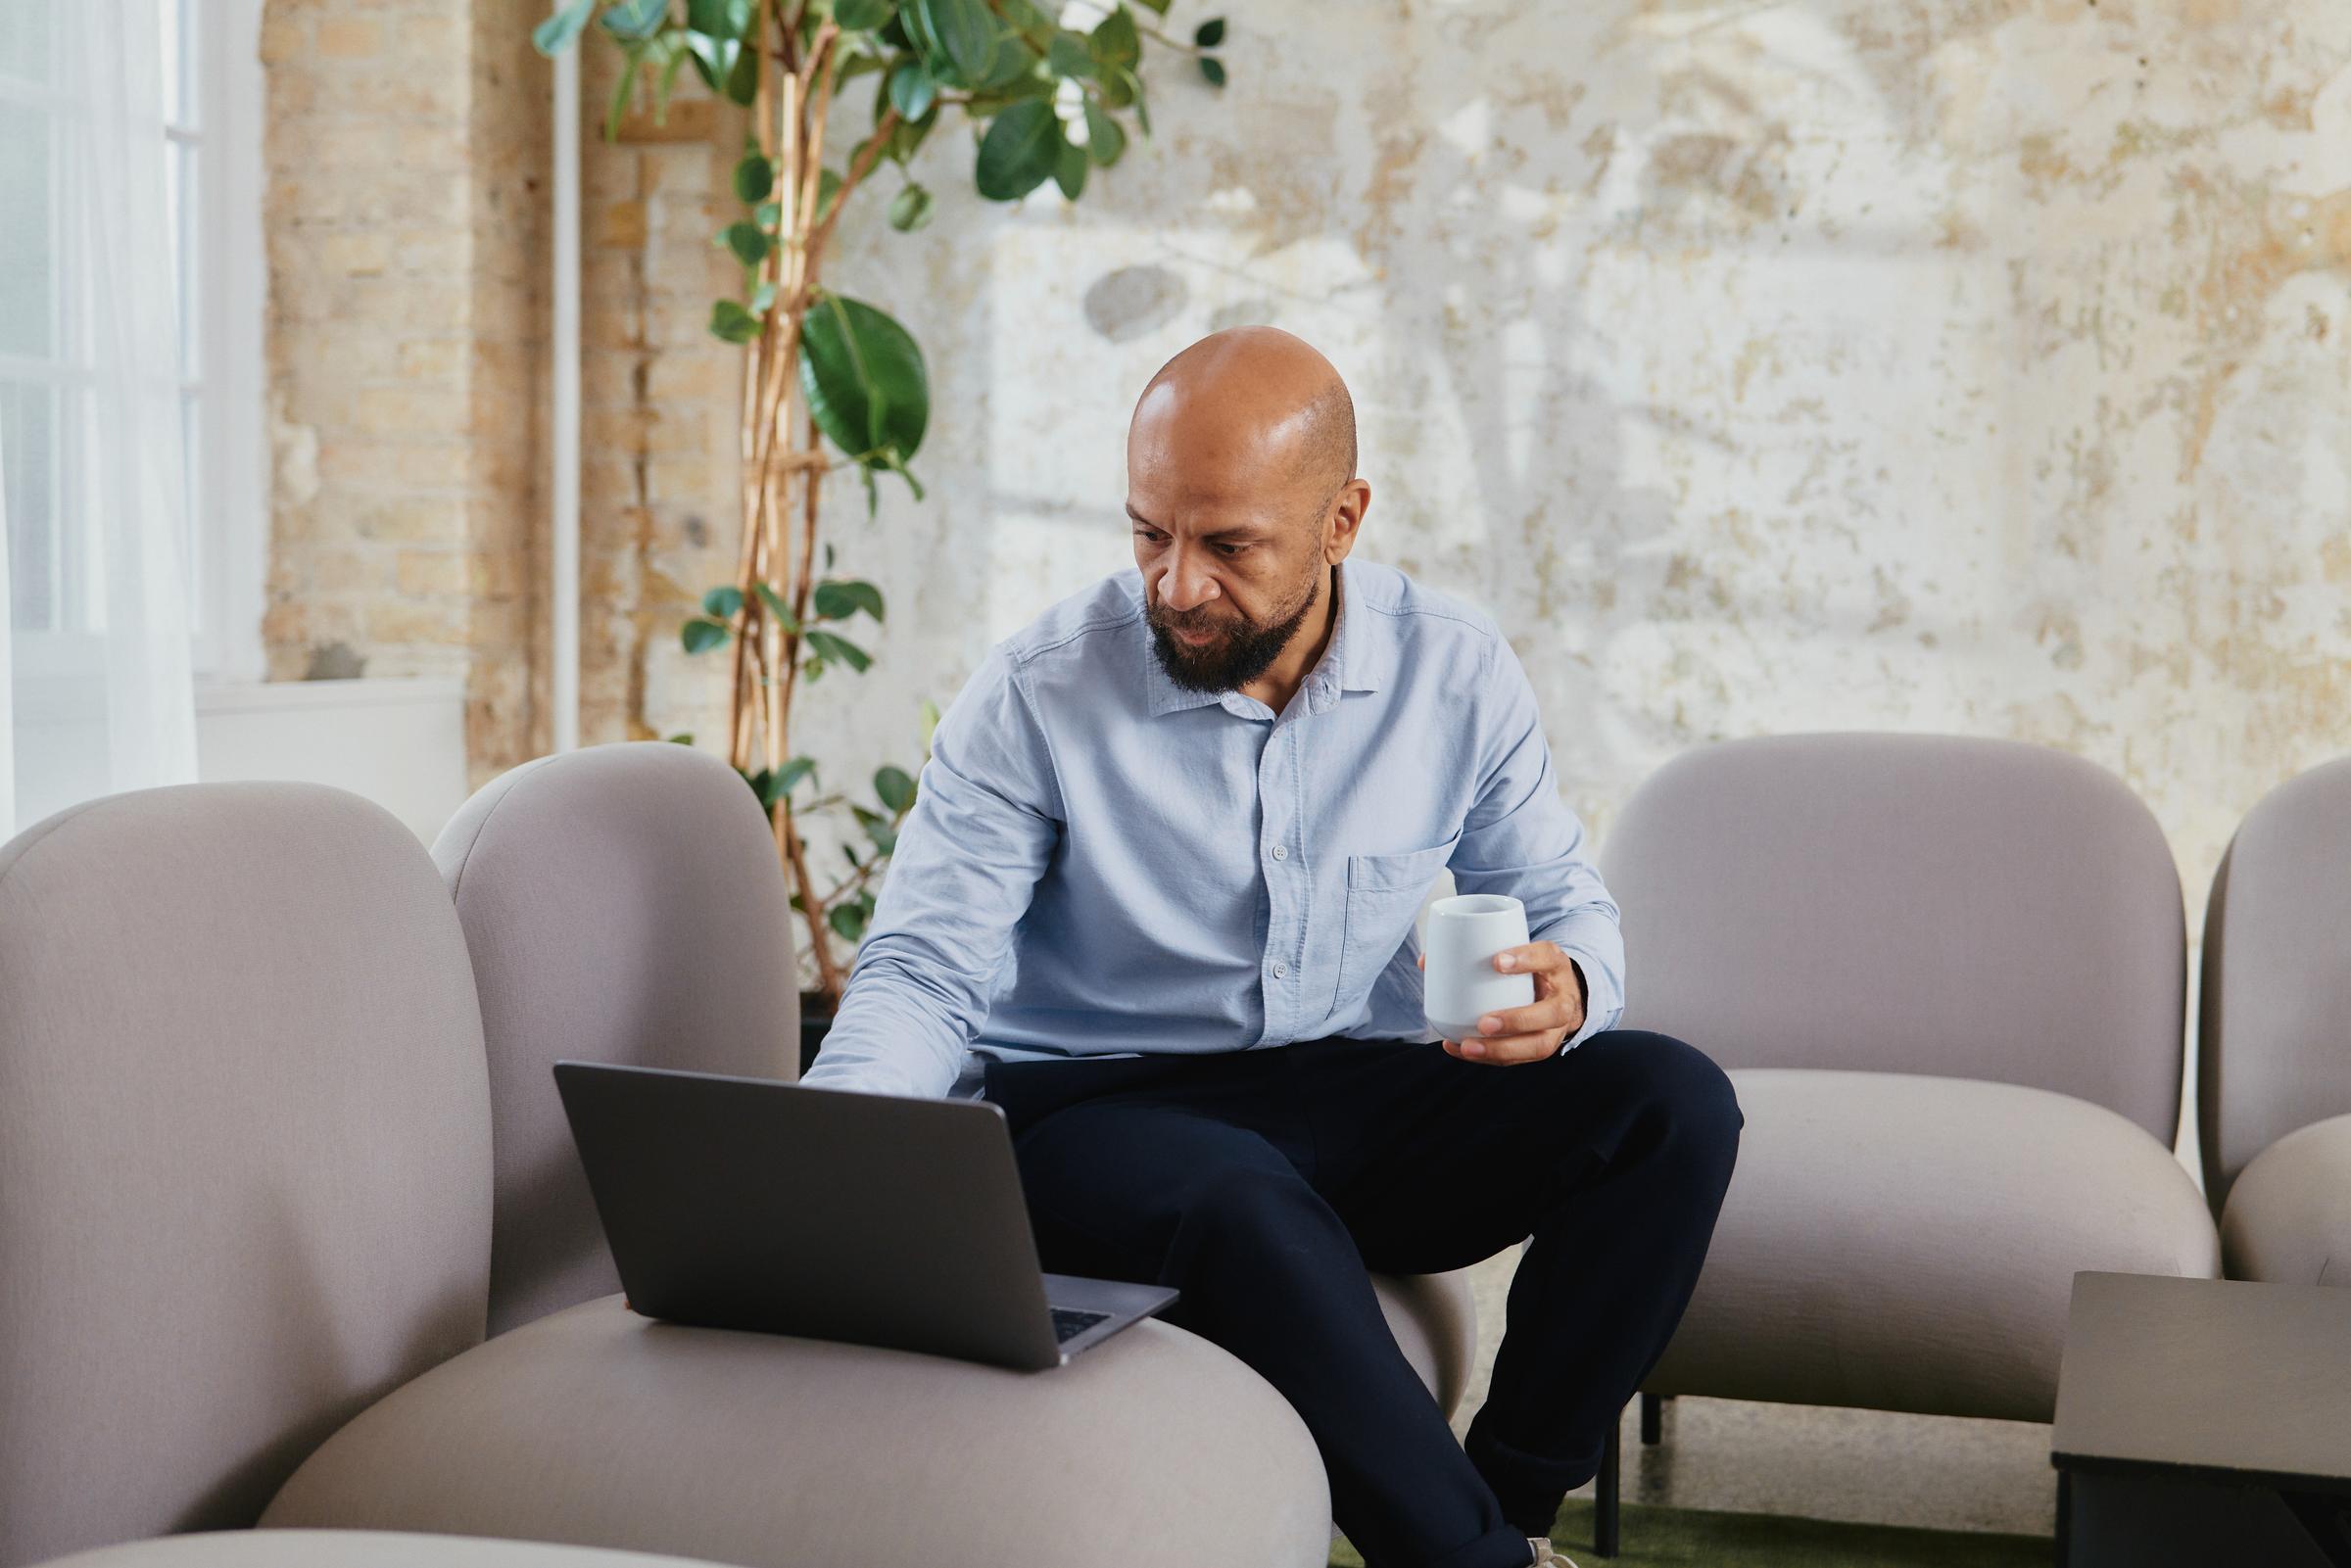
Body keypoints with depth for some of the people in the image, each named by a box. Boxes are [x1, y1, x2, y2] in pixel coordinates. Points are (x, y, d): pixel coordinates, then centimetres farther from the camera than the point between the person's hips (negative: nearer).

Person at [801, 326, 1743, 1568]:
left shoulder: (1455, 672, -1)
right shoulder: (1034, 697, -10)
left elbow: (1564, 903, 8)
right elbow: (924, 978, -11)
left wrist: (1563, 992, -19)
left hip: (1362, 1096, 4)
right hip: (1095, 1105, -3)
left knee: (1673, 1100, -18)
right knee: (1250, 1210, -38)